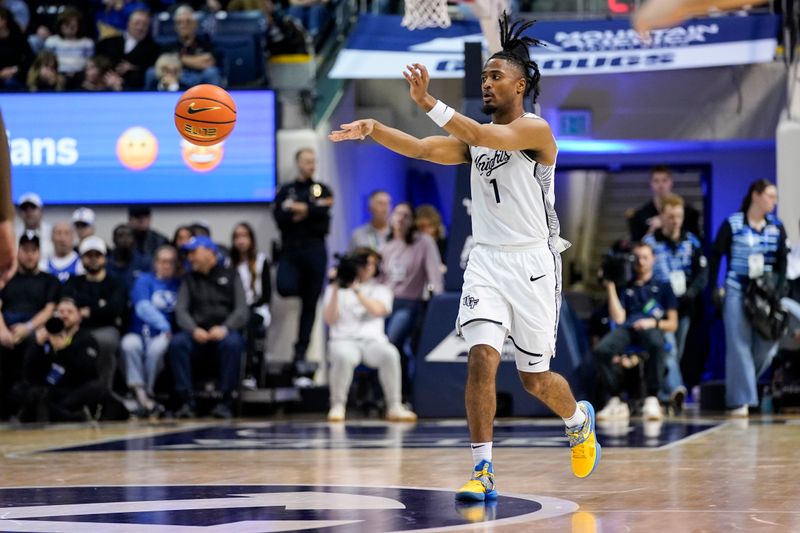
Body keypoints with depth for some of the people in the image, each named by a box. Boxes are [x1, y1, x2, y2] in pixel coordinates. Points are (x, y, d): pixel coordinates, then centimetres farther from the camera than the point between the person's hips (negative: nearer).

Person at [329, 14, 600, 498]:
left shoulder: (535, 129, -9)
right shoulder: (474, 137, 10)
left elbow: (485, 137, -28)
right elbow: (421, 149, -5)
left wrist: (429, 104, -38)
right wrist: (374, 129, -22)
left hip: (532, 262, -4)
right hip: (487, 261, 4)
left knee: (535, 377, 7)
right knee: (482, 356, -15)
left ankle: (579, 419, 41)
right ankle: (483, 472, -13)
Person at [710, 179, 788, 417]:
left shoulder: (777, 227, 8)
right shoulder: (732, 224, -2)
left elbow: (782, 261, 7)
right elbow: (716, 255, 1)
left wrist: (778, 290, -4)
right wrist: (715, 288, -4)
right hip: (737, 292, -4)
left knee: (767, 348, -1)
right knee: (739, 346, -6)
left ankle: (739, 387, 20)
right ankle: (739, 400, -4)